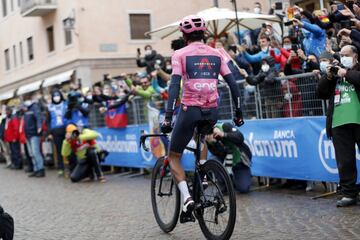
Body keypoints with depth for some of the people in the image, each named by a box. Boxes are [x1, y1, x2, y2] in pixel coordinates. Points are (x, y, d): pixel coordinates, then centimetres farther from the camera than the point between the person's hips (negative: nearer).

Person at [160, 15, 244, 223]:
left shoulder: (180, 55, 1)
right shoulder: (216, 54, 10)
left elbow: (175, 86, -11)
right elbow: (233, 84, 6)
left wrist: (168, 118, -14)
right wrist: (238, 113, 12)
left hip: (190, 110, -4)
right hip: (213, 112, 4)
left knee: (174, 156, 12)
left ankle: (187, 198, -8)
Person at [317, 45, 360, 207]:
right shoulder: (336, 71, 20)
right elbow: (322, 93, 15)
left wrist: (346, 74, -8)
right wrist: (328, 77, 2)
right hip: (339, 123, 4)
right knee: (344, 161, 4)